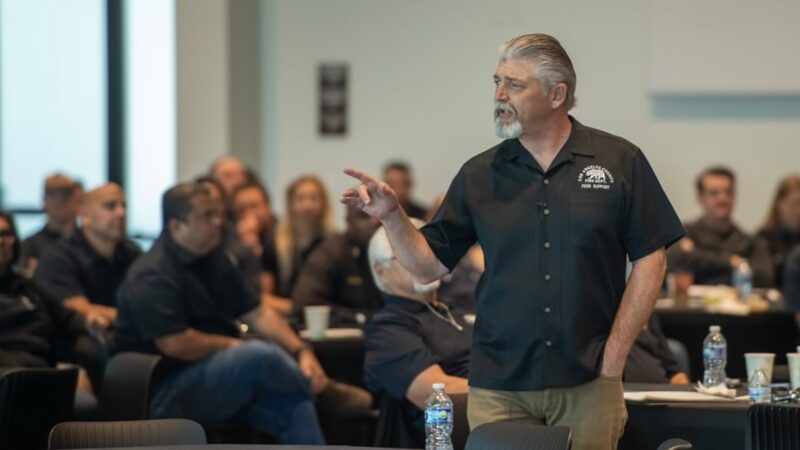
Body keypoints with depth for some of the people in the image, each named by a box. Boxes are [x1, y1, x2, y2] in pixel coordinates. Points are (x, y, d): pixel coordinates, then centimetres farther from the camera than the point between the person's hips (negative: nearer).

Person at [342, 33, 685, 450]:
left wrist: (614, 356, -5)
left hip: (588, 381, -2)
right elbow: (429, 265, 8)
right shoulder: (479, 175, 7)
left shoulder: (619, 162, 0)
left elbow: (649, 260, 0)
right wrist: (391, 215, -10)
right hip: (497, 389, 2)